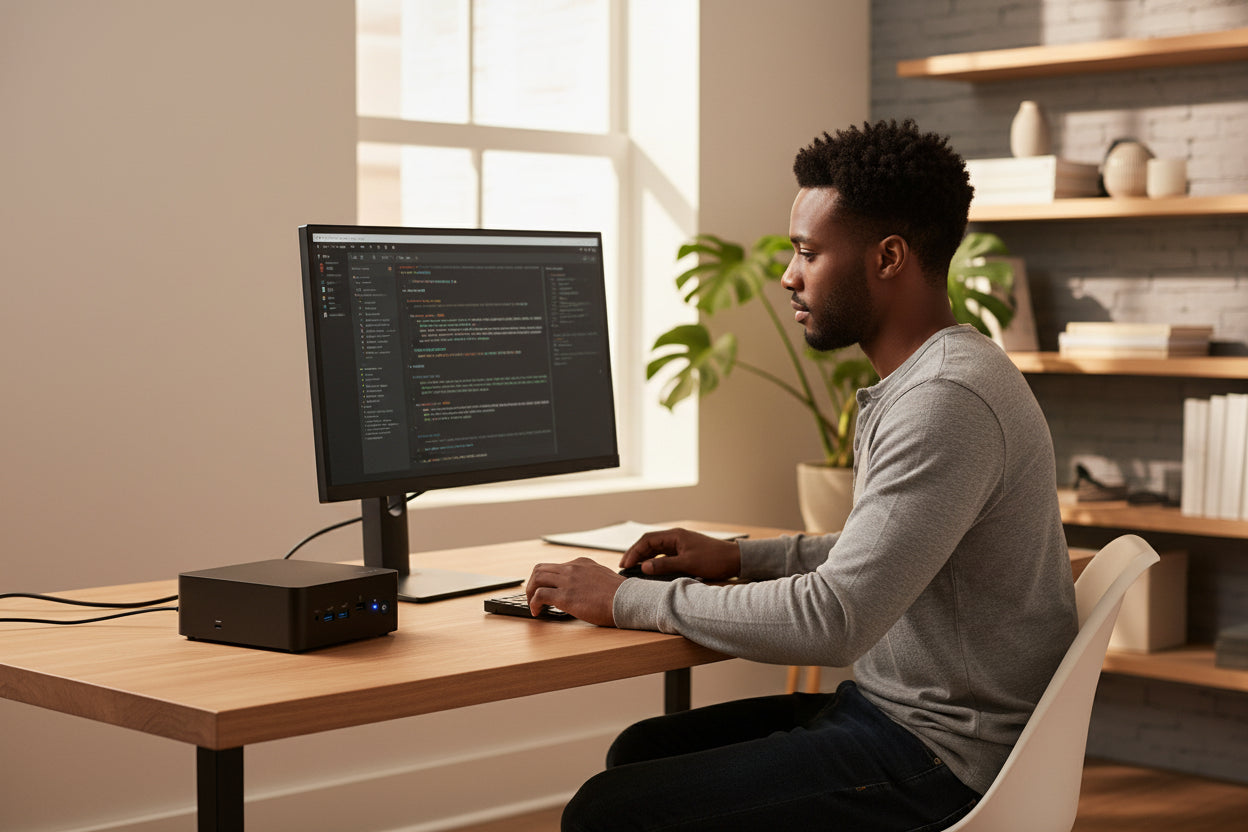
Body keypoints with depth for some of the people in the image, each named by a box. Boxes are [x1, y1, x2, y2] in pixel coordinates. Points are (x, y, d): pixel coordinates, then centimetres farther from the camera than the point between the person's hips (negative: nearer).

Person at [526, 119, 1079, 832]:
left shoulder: (949, 399, -23)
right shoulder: (920, 378, 12)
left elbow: (832, 620, -28)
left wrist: (630, 599, -18)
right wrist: (741, 557, 13)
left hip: (937, 760, -10)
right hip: (896, 711, 10)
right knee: (643, 751, 16)